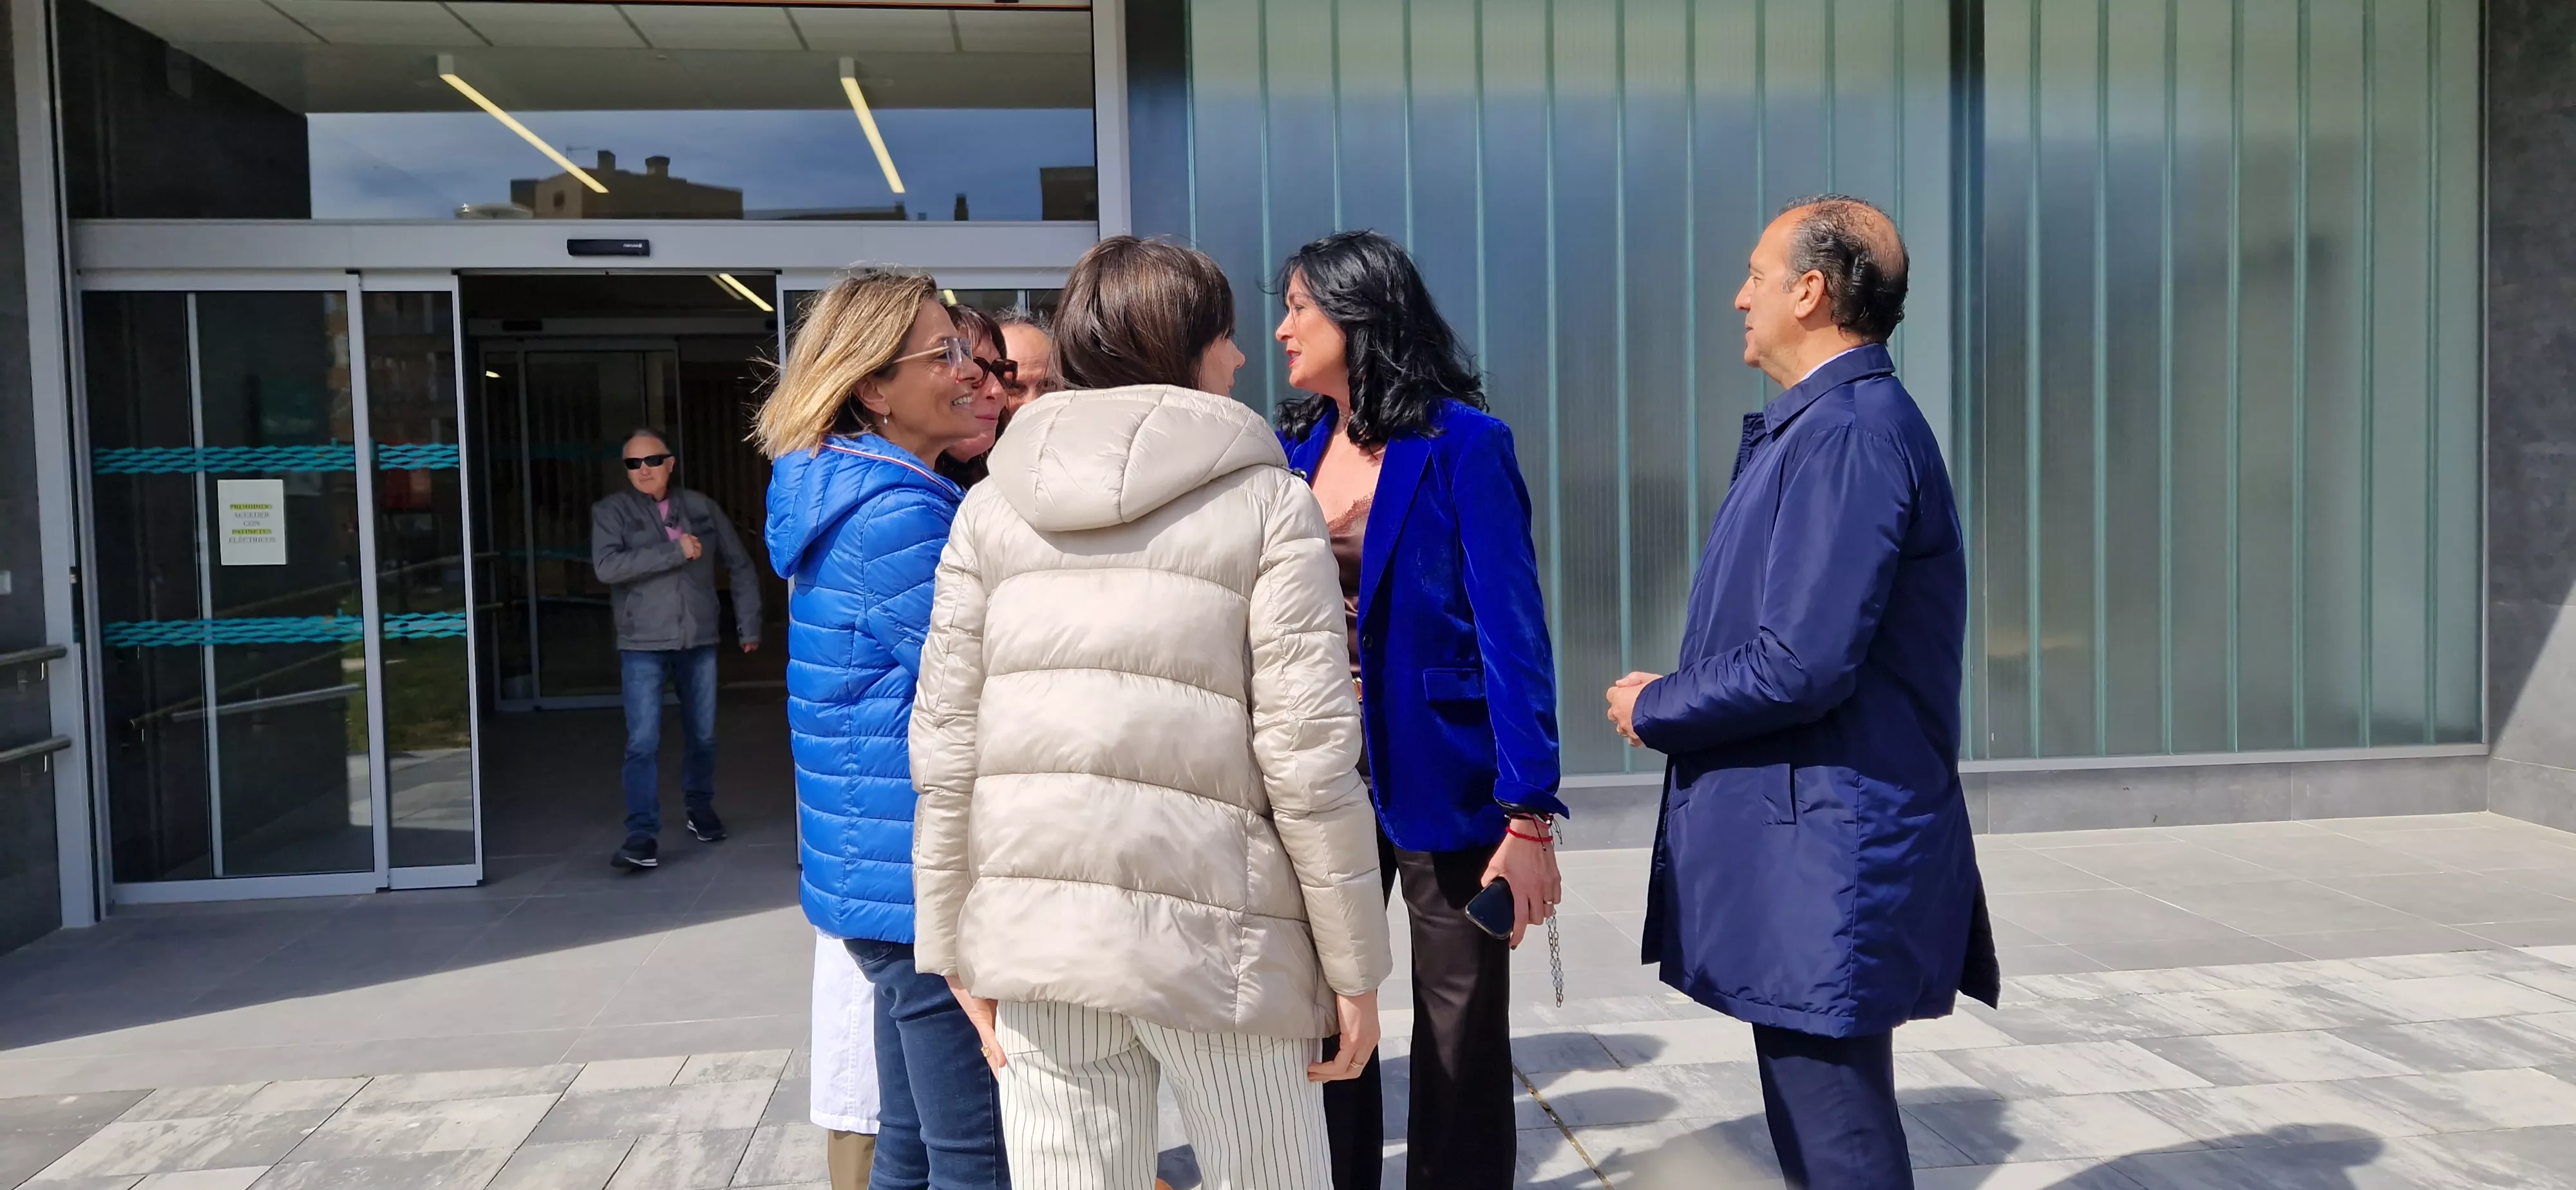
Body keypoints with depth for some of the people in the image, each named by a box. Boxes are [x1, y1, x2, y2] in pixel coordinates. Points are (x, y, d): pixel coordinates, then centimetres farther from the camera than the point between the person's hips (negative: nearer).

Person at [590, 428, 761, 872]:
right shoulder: (612, 511, -1)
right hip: (643, 645, -3)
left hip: (699, 640, 3)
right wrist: (675, 552, -19)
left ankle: (701, 810, 33)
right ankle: (642, 835, -8)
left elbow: (740, 566, 13)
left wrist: (748, 624, 10)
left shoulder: (702, 508, 6)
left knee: (703, 735, 13)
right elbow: (606, 566, -18)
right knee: (643, 742, -10)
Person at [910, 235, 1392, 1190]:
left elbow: (945, 746, 5)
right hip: (1211, 930, -3)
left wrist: (957, 947, 13)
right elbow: (1308, 757, -7)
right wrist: (1352, 967, 0)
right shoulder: (1267, 504, -2)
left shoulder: (992, 507, 8)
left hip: (1033, 927, 4)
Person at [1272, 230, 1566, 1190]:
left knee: (1460, 1051, 7)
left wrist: (1530, 815, -17)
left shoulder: (1462, 444, -9)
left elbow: (1512, 631, -13)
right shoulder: (1293, 449, 8)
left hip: (1440, 780, -5)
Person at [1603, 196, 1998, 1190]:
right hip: (1800, 846, 10)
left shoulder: (1850, 433, -18)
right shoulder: (1831, 423, 14)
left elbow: (1803, 664, -25)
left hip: (1825, 857, -10)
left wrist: (1655, 709, -10)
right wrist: (1675, 699, 9)